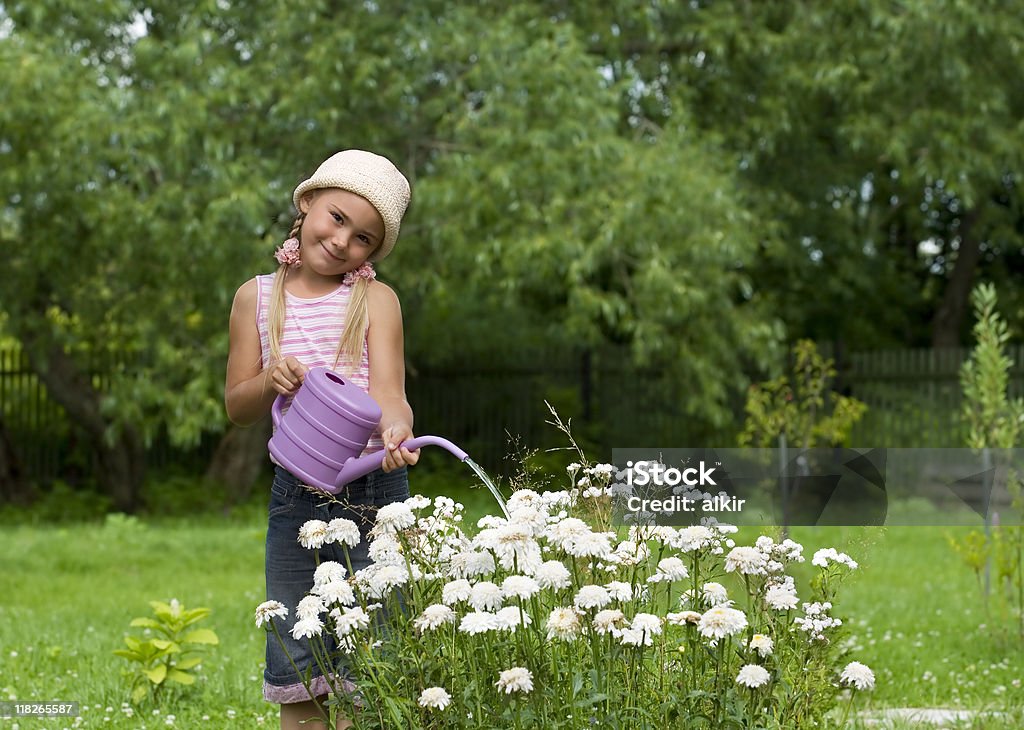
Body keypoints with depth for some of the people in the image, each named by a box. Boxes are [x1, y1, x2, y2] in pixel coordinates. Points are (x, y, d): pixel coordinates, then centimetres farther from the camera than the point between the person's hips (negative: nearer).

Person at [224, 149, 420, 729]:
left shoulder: (376, 299, 0)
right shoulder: (257, 297, 7)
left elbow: (387, 388, -12)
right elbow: (238, 407, 8)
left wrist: (395, 427, -35)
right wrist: (270, 381, -15)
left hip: (374, 492, -3)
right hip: (296, 495, 3)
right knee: (294, 664, 7)